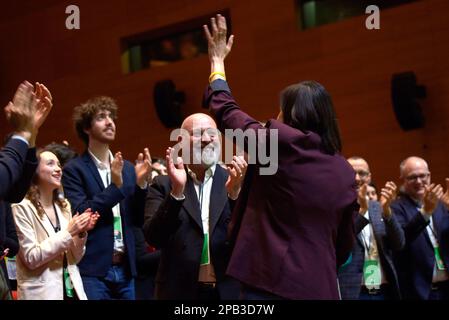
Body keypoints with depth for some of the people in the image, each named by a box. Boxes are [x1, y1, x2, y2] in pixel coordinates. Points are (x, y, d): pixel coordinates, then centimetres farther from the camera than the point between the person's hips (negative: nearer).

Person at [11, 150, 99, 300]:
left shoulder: (64, 206, 9)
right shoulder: (22, 208, -8)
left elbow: (74, 258, 12)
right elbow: (31, 258, -14)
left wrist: (81, 233, -6)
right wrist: (68, 232, -16)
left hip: (71, 290, 5)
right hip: (41, 293, -5)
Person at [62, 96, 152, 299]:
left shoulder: (127, 168, 13)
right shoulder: (74, 170, -2)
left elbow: (138, 219, 10)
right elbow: (79, 215, -13)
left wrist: (141, 183, -5)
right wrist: (115, 187, -18)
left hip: (125, 268, 5)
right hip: (93, 269, -5)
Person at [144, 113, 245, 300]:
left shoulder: (235, 181, 3)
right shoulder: (163, 185, 3)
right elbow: (154, 238, -8)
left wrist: (235, 192, -18)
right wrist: (176, 192, -19)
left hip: (229, 289, 0)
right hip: (180, 291, 0)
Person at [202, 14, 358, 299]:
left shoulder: (281, 142, -5)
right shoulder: (346, 171, 10)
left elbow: (225, 111, 10)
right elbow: (346, 242, 15)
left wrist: (217, 61, 24)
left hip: (273, 281, -6)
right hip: (320, 285, 6)